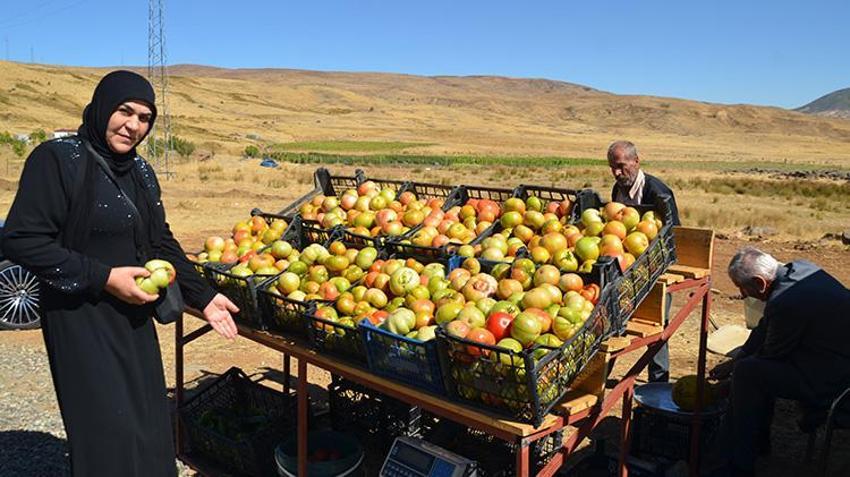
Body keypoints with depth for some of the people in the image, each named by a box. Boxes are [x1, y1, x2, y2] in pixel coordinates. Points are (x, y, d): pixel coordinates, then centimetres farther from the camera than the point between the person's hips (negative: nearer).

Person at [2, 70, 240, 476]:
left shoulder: (140, 172, 8)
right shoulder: (58, 158, -12)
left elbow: (161, 242, 13)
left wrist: (203, 296, 6)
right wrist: (104, 278, -19)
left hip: (134, 317, 7)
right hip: (81, 322, -7)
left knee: (148, 425, 13)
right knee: (109, 434, -2)